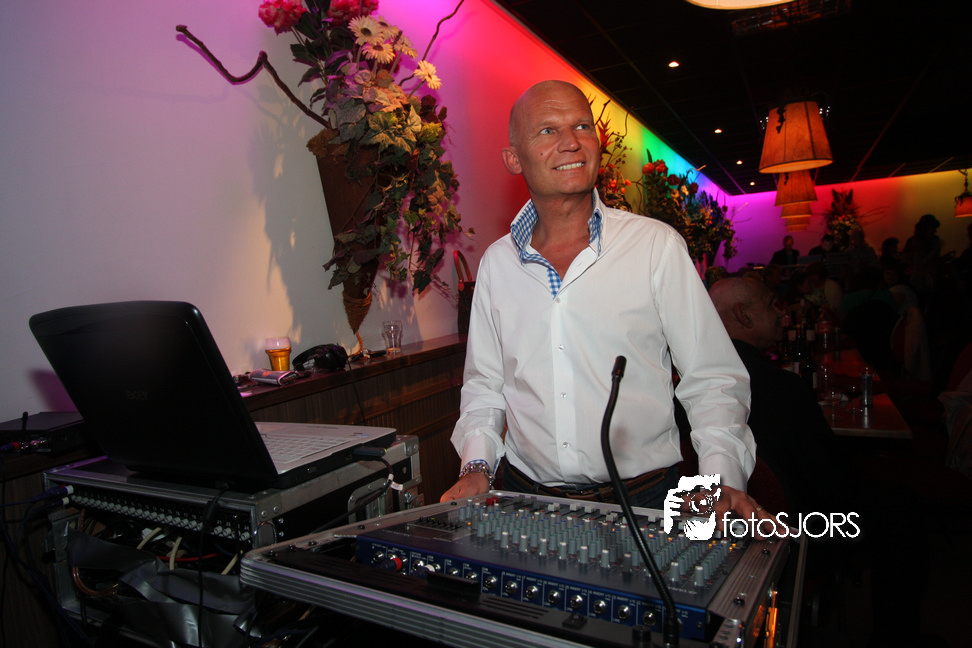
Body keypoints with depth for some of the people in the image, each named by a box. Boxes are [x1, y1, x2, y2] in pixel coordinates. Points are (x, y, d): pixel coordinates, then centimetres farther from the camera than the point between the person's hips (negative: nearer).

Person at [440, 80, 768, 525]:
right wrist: (477, 466, 1)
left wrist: (722, 479, -13)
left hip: (642, 497, -1)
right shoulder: (497, 262, 6)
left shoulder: (657, 246, -3)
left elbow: (713, 378, 0)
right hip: (525, 496, 2)